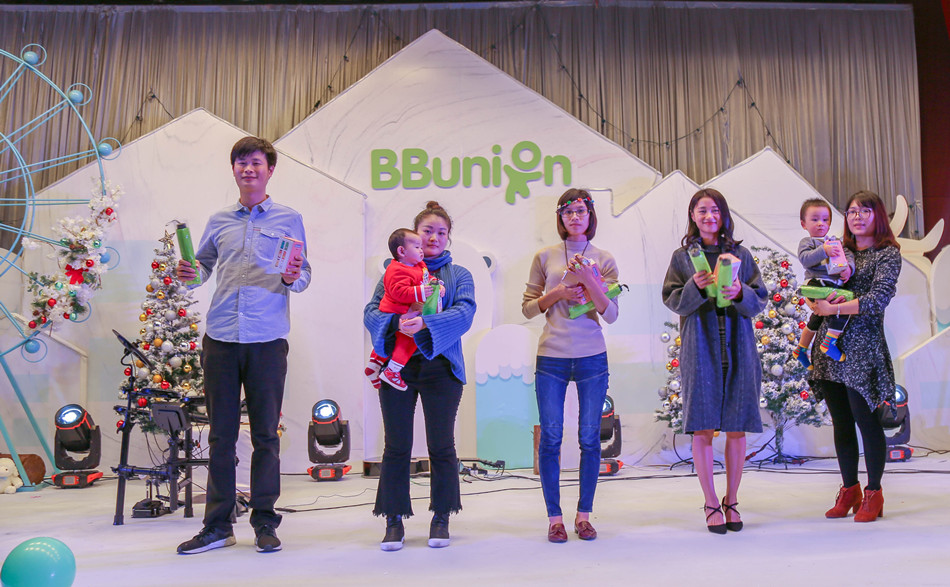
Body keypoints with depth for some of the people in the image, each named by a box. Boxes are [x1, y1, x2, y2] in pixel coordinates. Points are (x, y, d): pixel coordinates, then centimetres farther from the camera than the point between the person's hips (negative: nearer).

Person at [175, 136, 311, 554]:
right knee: (221, 433, 5)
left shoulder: (289, 219, 8)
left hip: (267, 337, -2)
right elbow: (204, 266, 21)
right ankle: (218, 524, 13)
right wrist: (190, 273, -1)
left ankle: (264, 522, 12)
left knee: (265, 433, 2)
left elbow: (304, 275, 7)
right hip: (220, 336, 3)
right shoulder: (219, 222, 16)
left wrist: (292, 278, -15)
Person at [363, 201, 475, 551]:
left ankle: (441, 518, 17)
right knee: (396, 446, 3)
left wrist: (426, 322, -24)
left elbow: (464, 313, -7)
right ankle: (394, 521, 13)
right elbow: (372, 312, 2)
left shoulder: (459, 275, 11)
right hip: (397, 366, 1)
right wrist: (398, 322, -20)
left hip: (440, 368, -1)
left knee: (441, 446, 3)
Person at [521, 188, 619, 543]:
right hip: (551, 359, 0)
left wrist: (590, 281, -14)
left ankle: (584, 514, 19)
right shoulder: (545, 257, 6)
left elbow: (611, 314, 0)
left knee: (590, 439, 5)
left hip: (592, 359, 0)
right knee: (550, 439, 3)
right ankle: (554, 516, 15)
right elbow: (527, 308, 7)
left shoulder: (604, 260, 7)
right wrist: (557, 293, -8)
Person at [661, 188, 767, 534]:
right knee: (702, 427, -1)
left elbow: (761, 300, 7)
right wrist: (695, 286, -16)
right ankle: (711, 503, 12)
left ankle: (732, 501, 18)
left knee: (736, 427, 4)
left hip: (738, 350, 2)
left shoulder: (741, 255, 11)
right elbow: (673, 301, 1)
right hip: (700, 349, -1)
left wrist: (741, 293, -13)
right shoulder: (682, 256, 8)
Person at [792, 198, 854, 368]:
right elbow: (805, 259, -14)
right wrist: (823, 251, -25)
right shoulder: (806, 242, 3)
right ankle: (829, 343, -17)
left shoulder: (836, 241, 22)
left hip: (835, 284, 8)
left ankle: (801, 349, 38)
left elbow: (849, 255, 11)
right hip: (817, 283, -8)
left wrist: (849, 267, -10)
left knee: (818, 316, 21)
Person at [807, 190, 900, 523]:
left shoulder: (888, 254, 0)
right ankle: (849, 489, 20)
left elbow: (878, 299, -13)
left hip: (862, 348, -5)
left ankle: (873, 493, 10)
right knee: (840, 422, 9)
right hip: (830, 345, 5)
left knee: (865, 419, -4)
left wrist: (833, 308, -15)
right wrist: (817, 302, -8)